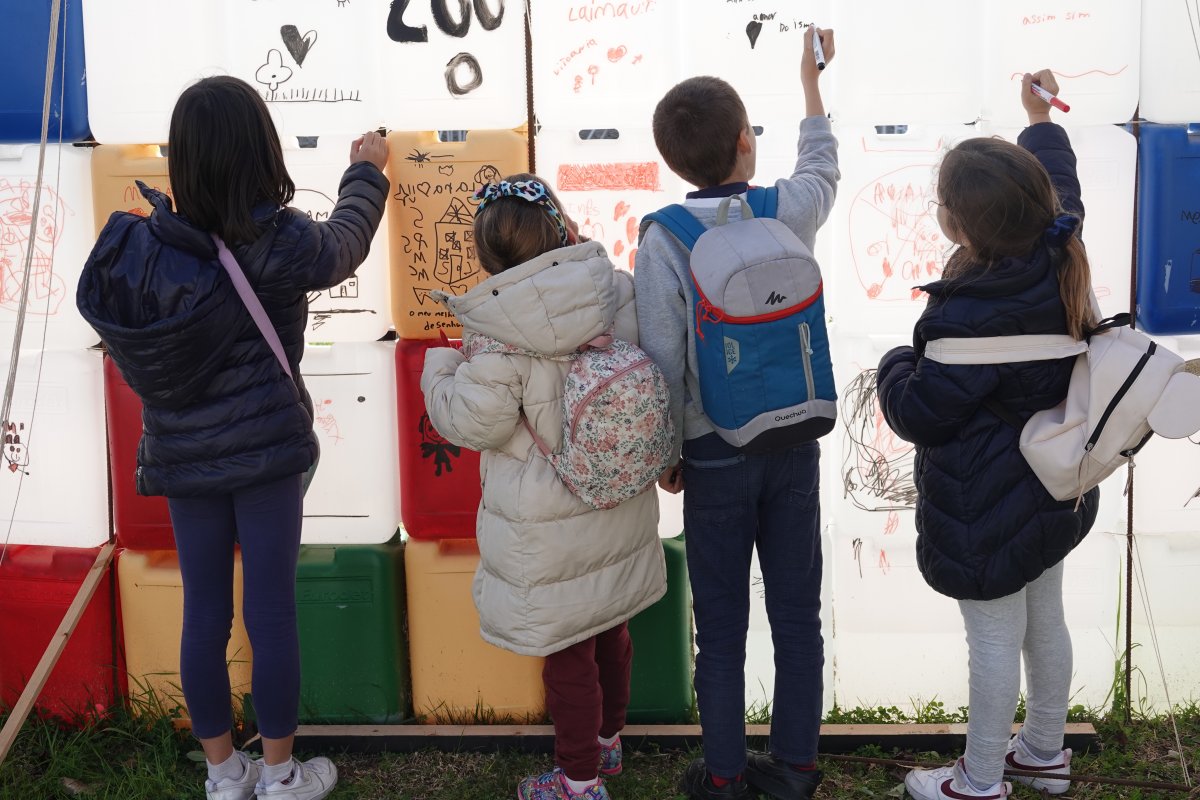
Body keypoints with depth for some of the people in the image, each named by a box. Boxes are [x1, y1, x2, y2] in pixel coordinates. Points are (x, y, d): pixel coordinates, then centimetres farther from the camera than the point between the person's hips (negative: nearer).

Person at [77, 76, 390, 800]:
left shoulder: (146, 246, -7)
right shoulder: (283, 244, -15)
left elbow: (134, 358, 3)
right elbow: (347, 243, 6)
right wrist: (367, 169, 24)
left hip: (180, 458, 4)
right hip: (265, 450, -3)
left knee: (204, 612, 14)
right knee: (272, 610, 8)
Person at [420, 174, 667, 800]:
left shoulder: (496, 331, -24)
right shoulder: (618, 292, -7)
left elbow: (473, 422, -17)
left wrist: (440, 369, 0)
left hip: (548, 526, -6)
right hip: (619, 508, 7)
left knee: (566, 651, 9)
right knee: (609, 630, 24)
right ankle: (606, 740, 45)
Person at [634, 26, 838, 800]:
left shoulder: (664, 241, -14)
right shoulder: (792, 210, -6)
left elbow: (663, 361, -12)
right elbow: (822, 166, 18)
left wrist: (666, 452, 2)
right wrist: (812, 77, 32)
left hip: (716, 456, -2)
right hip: (796, 445, 3)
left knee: (723, 625, 10)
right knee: (798, 613, 13)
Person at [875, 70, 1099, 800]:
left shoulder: (972, 318, -33)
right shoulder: (1061, 256, -9)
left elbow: (915, 415, -23)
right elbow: (1061, 189, 14)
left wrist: (897, 364, -2)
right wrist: (1041, 119, 30)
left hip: (988, 513, -8)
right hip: (1056, 491, 9)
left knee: (995, 640, 7)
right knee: (1046, 622, 23)